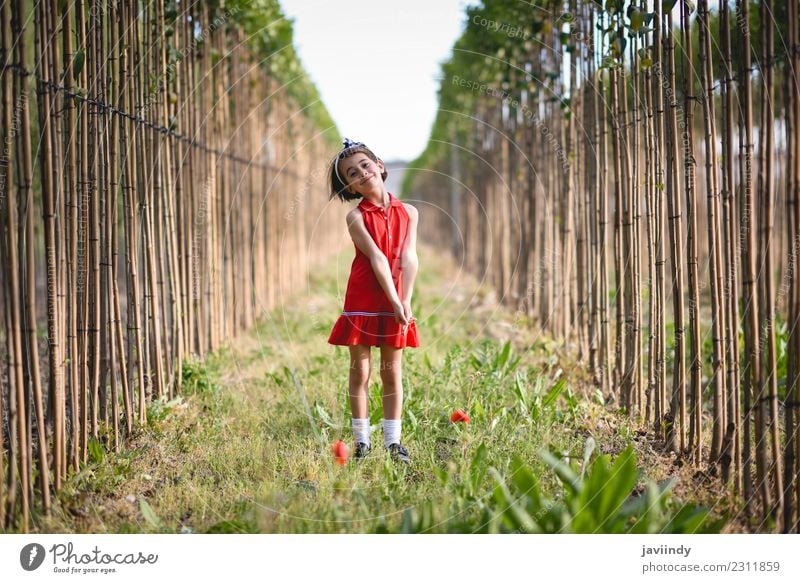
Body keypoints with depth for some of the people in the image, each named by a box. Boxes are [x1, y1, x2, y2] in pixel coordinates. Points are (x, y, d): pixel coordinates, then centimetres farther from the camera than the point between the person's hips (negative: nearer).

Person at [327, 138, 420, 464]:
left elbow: (408, 259, -5)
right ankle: (361, 442, 8)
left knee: (392, 373, 7)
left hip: (396, 302, 2)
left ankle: (393, 442, 12)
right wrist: (395, 302, -21)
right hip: (363, 300, -2)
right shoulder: (356, 217, -5)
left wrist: (405, 302, -15)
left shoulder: (408, 213, 4)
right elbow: (377, 258, -14)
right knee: (360, 372, 2)